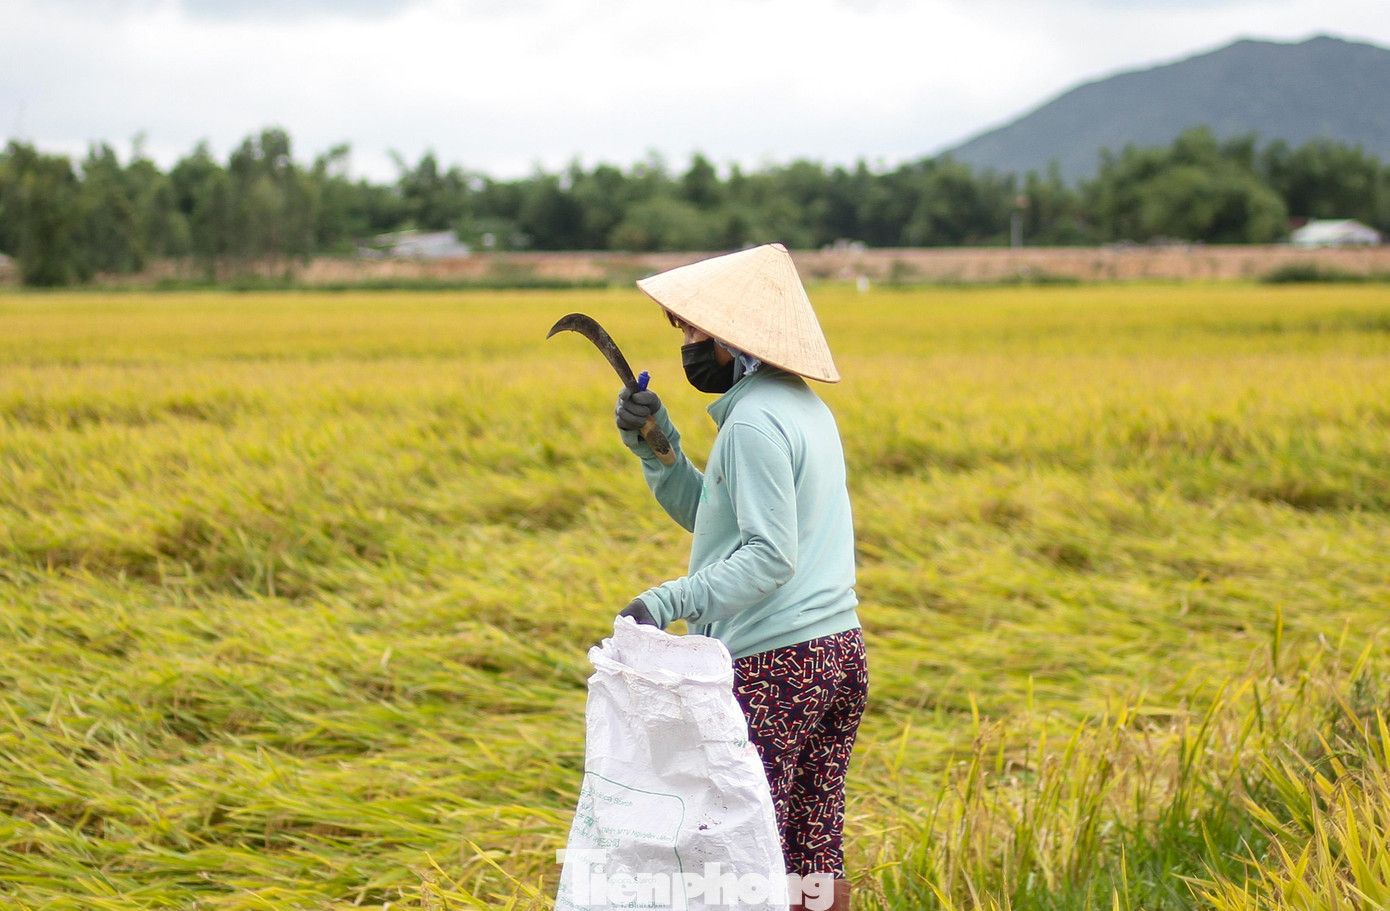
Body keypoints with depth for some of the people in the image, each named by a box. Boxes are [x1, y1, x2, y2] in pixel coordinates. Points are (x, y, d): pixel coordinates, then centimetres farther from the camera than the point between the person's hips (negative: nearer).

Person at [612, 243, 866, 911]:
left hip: (772, 663, -10)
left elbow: (772, 555, -20)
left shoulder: (755, 423, -14)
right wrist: (653, 443, 10)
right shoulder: (806, 407, 16)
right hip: (840, 653, 10)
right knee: (817, 854, 11)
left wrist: (672, 600, -25)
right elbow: (707, 515, 20)